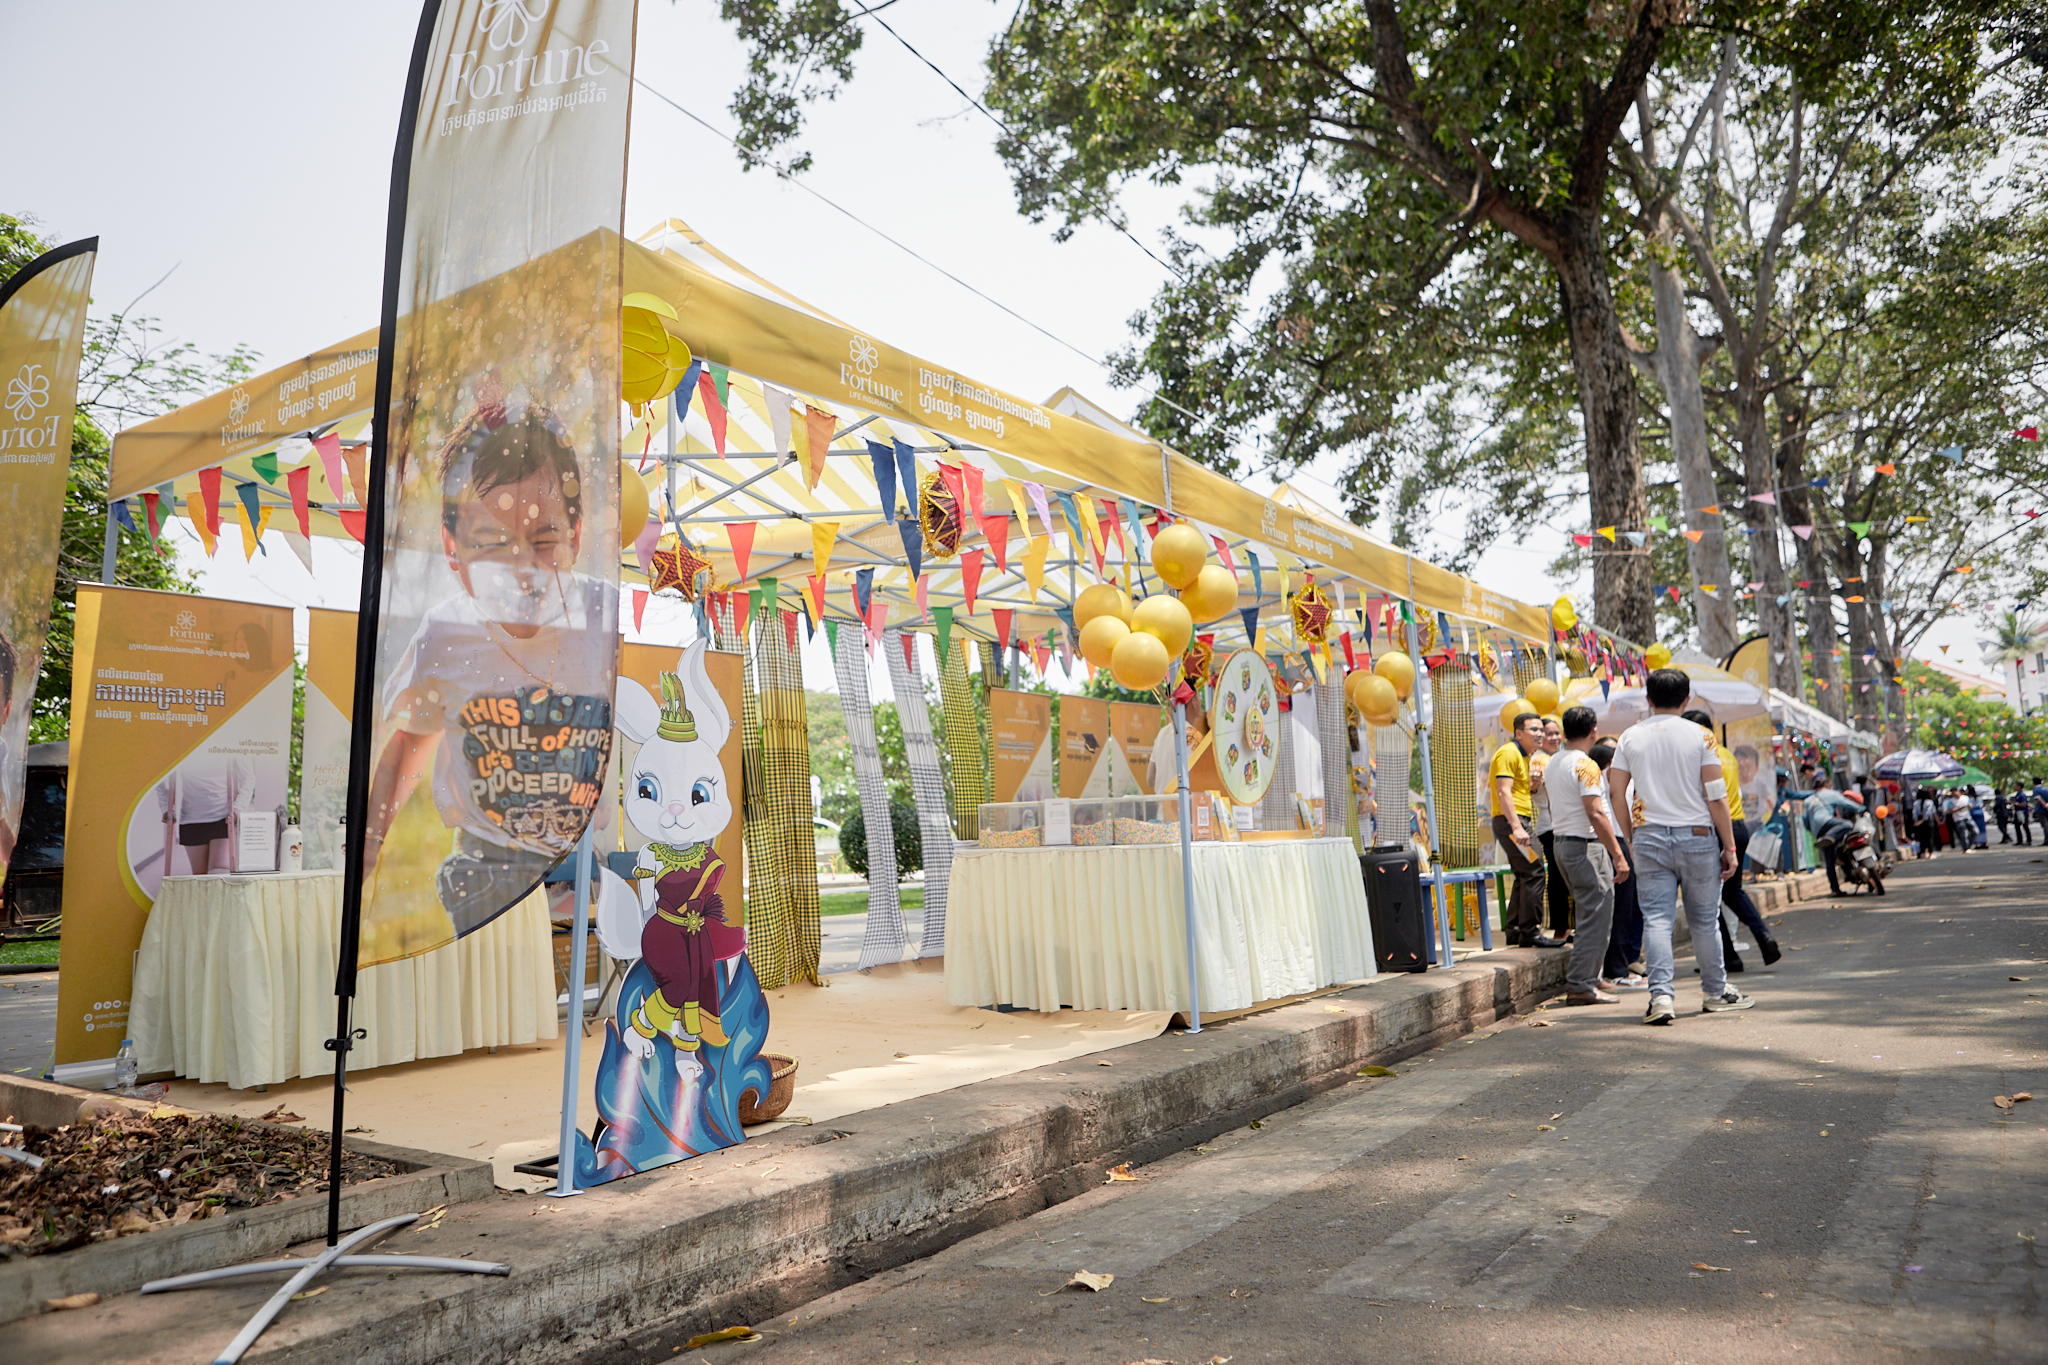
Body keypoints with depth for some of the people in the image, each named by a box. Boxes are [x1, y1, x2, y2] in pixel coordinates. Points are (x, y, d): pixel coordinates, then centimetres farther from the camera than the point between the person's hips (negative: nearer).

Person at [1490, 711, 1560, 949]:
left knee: (1524, 876, 11)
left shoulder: (1523, 756, 22)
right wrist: (1516, 827, -26)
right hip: (1510, 821, -11)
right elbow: (1503, 792, -19)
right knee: (1533, 871, -14)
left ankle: (1515, 932, 15)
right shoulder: (1508, 753, -10)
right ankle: (1530, 932, -13)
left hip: (1517, 821, 11)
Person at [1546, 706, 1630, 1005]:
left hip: (1559, 842, 9)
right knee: (1597, 916, -5)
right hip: (1585, 845, -9)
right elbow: (1596, 815, -20)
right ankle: (1581, 985, -5)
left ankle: (1586, 978, 20)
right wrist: (1618, 854, -18)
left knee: (1589, 913, 17)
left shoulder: (1551, 764, 13)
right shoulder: (1585, 765, -15)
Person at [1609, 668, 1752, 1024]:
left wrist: (1631, 837, 15)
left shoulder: (1631, 737, 3)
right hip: (1697, 835, -1)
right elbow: (1716, 797, -5)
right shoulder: (1699, 736, -3)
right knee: (1704, 920, 12)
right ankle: (1716, 992, 26)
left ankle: (1661, 995, -10)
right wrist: (1729, 846, 1)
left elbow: (1618, 795, 3)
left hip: (1649, 838, 1)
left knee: (1657, 918, 0)